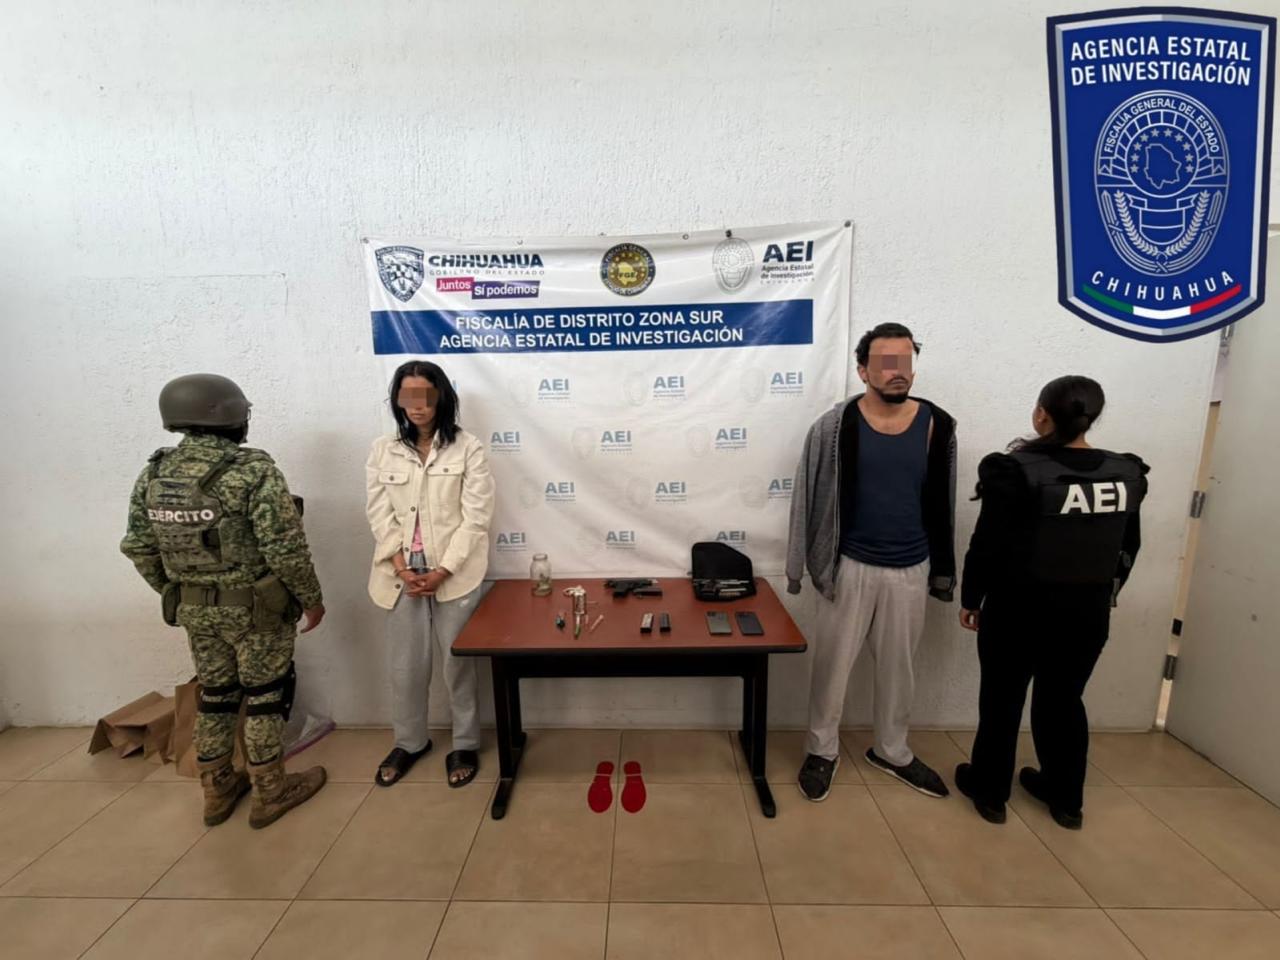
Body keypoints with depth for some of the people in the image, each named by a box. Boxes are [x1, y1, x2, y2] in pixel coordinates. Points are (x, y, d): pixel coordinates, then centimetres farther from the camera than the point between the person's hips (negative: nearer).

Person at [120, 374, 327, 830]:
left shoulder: (152, 475, 1)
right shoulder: (254, 471, -20)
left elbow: (139, 548, 6)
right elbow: (285, 549, -22)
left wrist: (175, 595, 19)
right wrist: (312, 598, -9)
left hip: (195, 609, 6)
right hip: (255, 608, -6)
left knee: (214, 694, 20)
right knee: (265, 695, 9)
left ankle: (217, 789, 34)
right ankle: (270, 792, 23)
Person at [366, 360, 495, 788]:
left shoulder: (468, 449, -4)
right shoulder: (382, 451, 6)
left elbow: (475, 517, -8)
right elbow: (379, 515, 2)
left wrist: (442, 570, -14)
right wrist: (402, 569, -9)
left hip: (455, 573, -3)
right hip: (403, 574, 3)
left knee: (458, 662, 8)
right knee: (405, 665, 14)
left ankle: (464, 745, 29)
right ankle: (409, 741, 38)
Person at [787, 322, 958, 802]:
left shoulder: (936, 424, -2)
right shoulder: (835, 426, -11)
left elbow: (941, 503, 6)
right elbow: (809, 498, -6)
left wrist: (943, 570, 9)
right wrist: (811, 565, -5)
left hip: (911, 570, 3)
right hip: (850, 566, -3)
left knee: (898, 666, 19)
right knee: (833, 663, 9)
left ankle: (891, 751, 41)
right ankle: (822, 750, 31)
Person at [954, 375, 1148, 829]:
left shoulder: (1017, 470, -19)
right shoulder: (1127, 473, -2)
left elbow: (988, 545, -15)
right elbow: (1128, 548, 9)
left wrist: (971, 598, -2)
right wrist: (1103, 593, 22)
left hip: (1020, 607, -5)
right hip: (1088, 611, 5)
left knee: (1002, 700, 12)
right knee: (1064, 700, 21)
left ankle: (989, 791, 29)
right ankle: (1067, 799, 37)